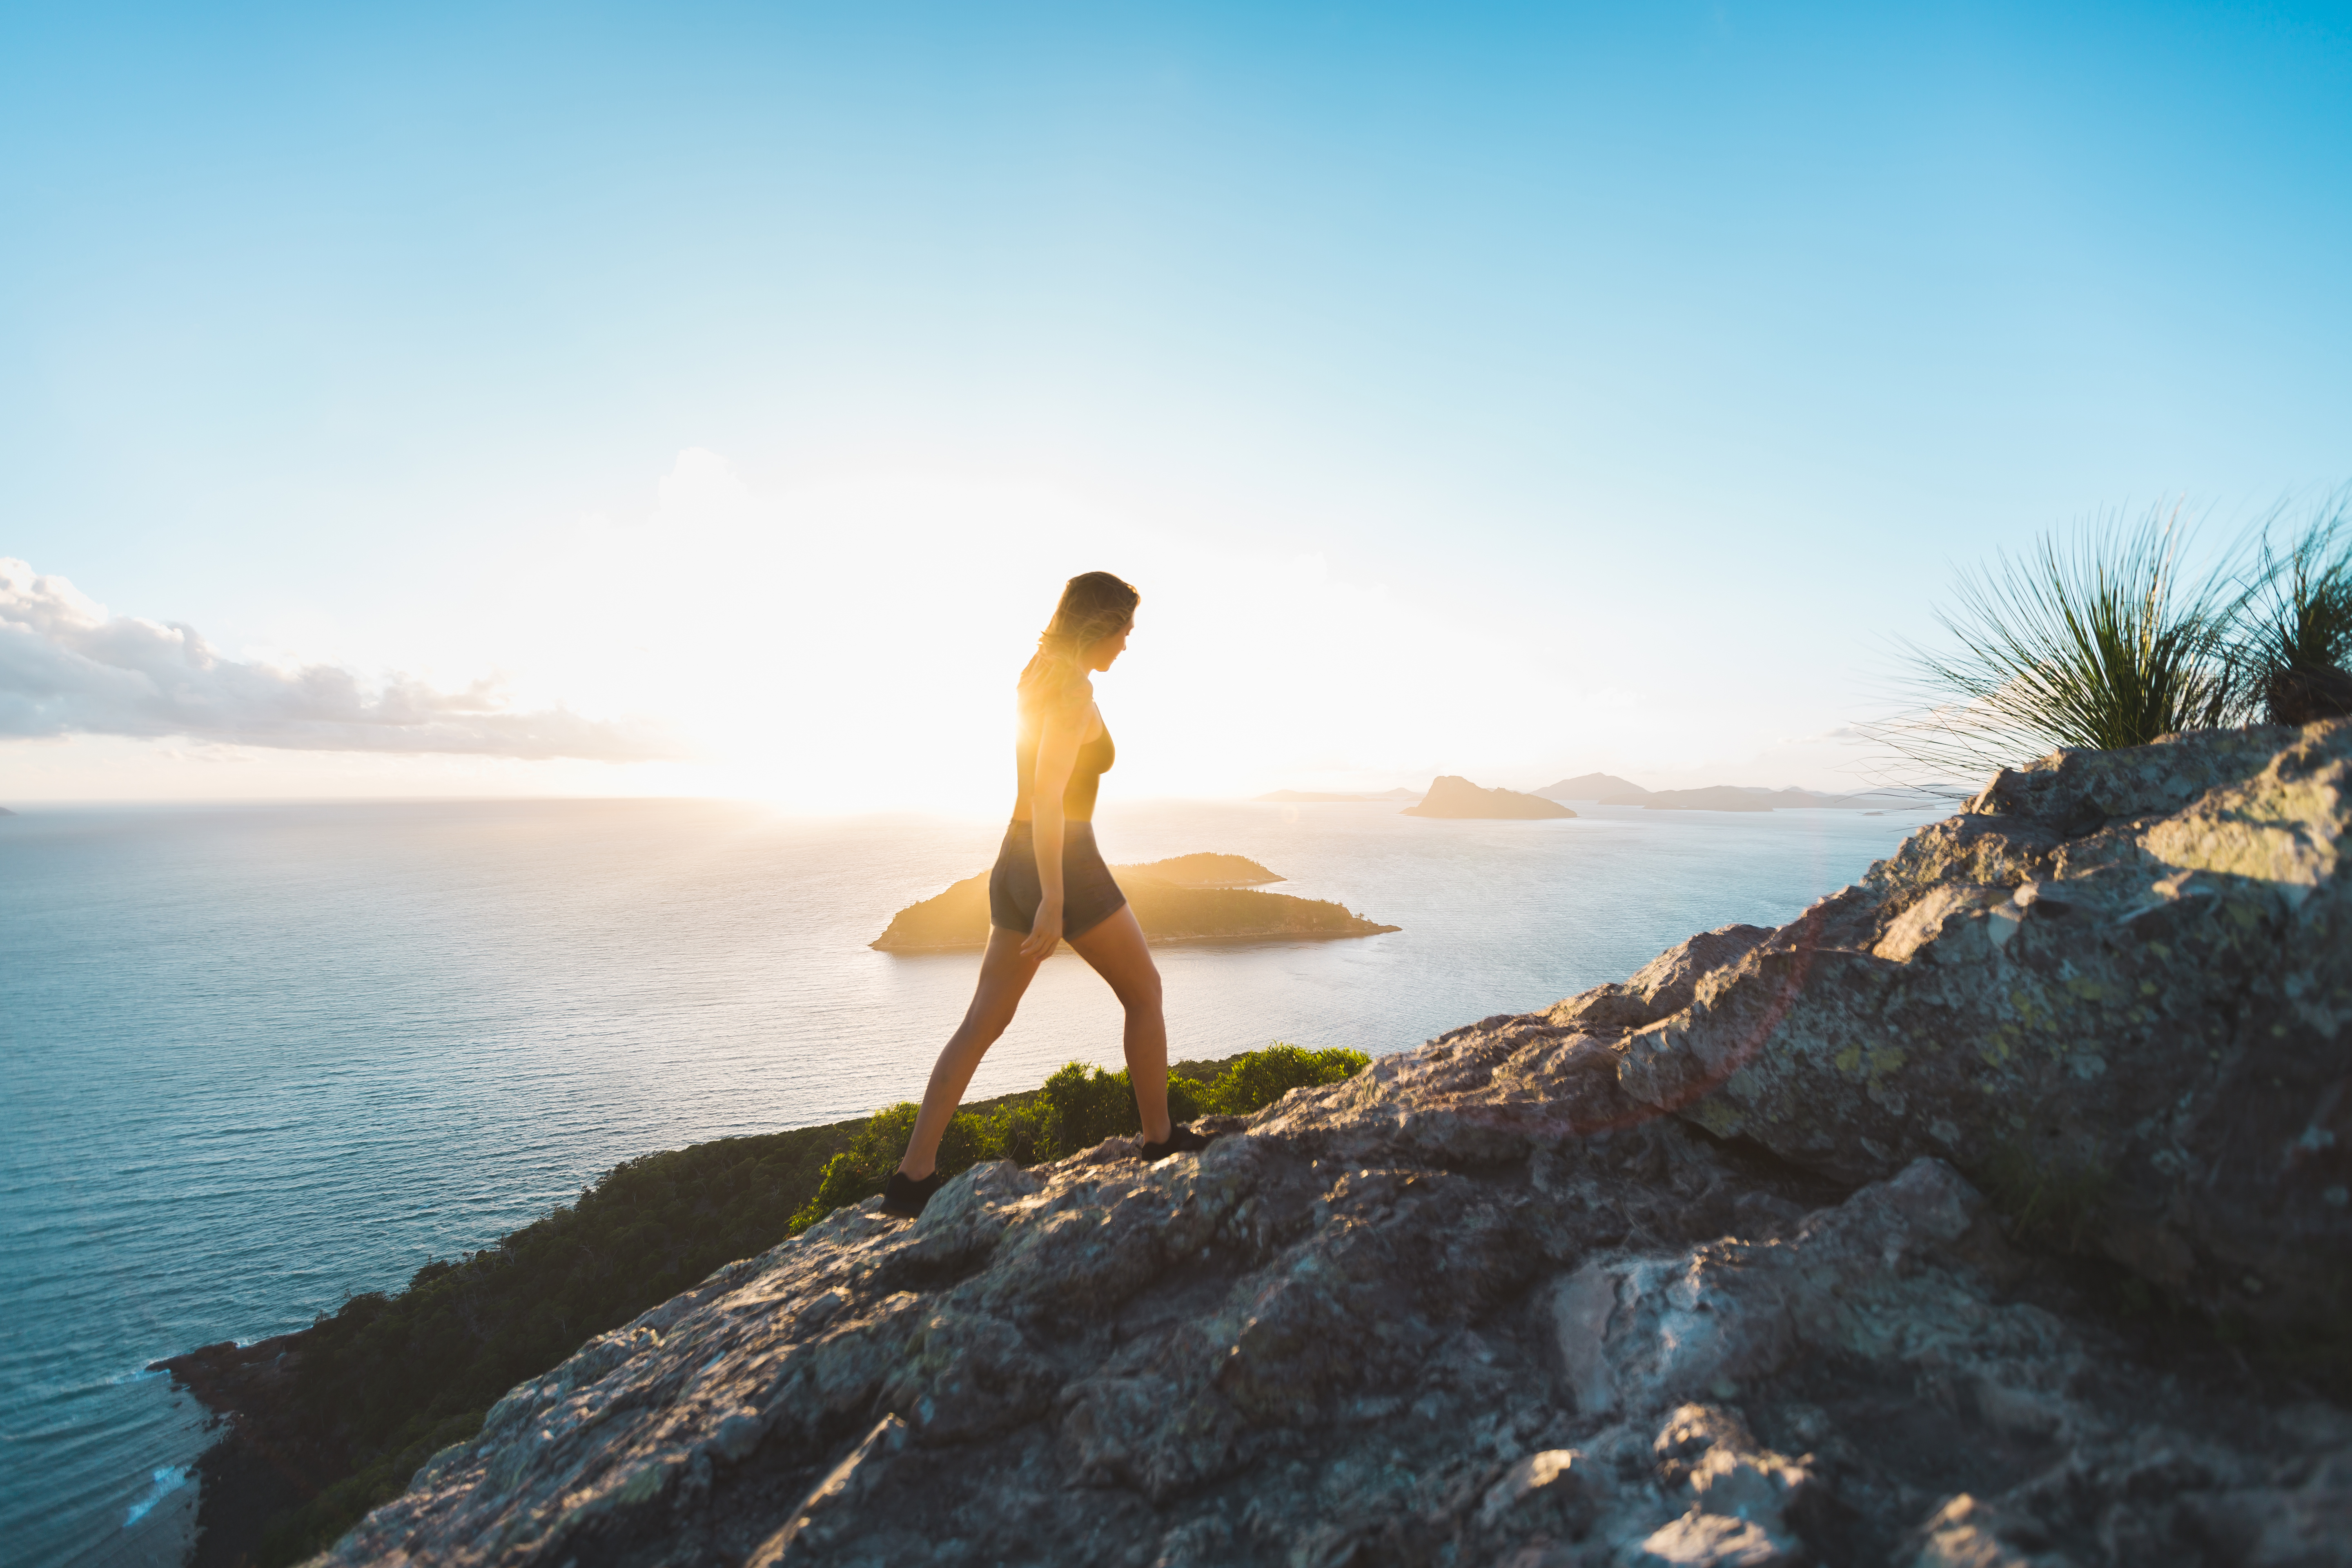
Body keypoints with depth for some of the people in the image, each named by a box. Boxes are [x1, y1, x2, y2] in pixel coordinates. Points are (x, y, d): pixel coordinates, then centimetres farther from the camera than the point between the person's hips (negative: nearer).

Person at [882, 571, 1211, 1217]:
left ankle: (914, 1176, 13)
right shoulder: (1075, 689, -15)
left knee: (982, 1023, 10)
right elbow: (1048, 795, -24)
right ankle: (1161, 1139, 25)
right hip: (1066, 868, -8)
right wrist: (1054, 902, -25)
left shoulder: (1037, 681, 13)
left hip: (1015, 863, 8)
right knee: (1145, 994, 12)